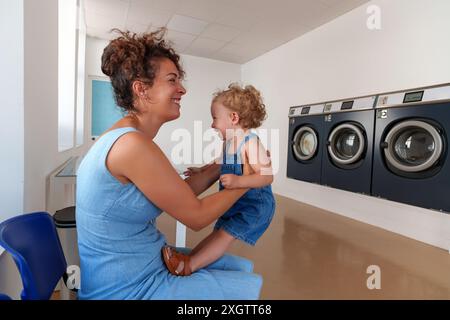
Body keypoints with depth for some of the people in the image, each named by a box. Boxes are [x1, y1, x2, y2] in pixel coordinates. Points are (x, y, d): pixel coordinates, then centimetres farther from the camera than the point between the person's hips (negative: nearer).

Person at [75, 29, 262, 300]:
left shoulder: (126, 136, 4)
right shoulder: (133, 144, -27)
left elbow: (182, 193, 5)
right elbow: (196, 216, -20)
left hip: (152, 260, 9)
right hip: (126, 288, -8)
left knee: (243, 267, 15)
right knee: (251, 286, 1)